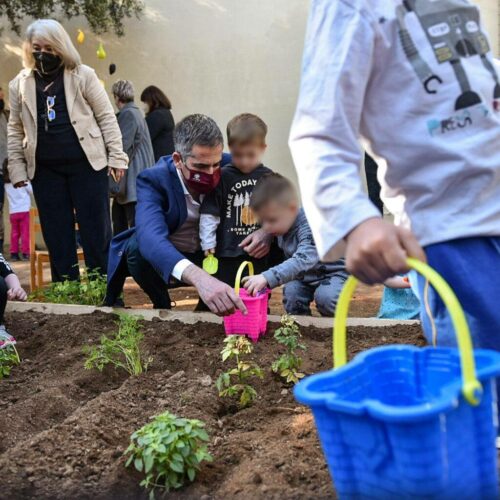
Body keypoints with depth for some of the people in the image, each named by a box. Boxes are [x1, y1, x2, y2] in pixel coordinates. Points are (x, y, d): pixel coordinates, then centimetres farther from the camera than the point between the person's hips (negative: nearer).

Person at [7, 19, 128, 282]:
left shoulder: (83, 75, 0)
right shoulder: (19, 84, 7)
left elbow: (106, 117, 1)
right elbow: (15, 131, 12)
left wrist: (116, 157, -5)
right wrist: (17, 170, 5)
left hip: (86, 163, -3)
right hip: (45, 170, 3)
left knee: (96, 231, 0)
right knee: (56, 235, 7)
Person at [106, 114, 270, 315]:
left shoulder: (229, 167, -17)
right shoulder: (153, 180, -27)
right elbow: (150, 236, -45)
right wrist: (199, 277, -65)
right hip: (165, 263, -3)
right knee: (137, 248, -34)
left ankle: (208, 302, 1)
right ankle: (162, 305, -4)